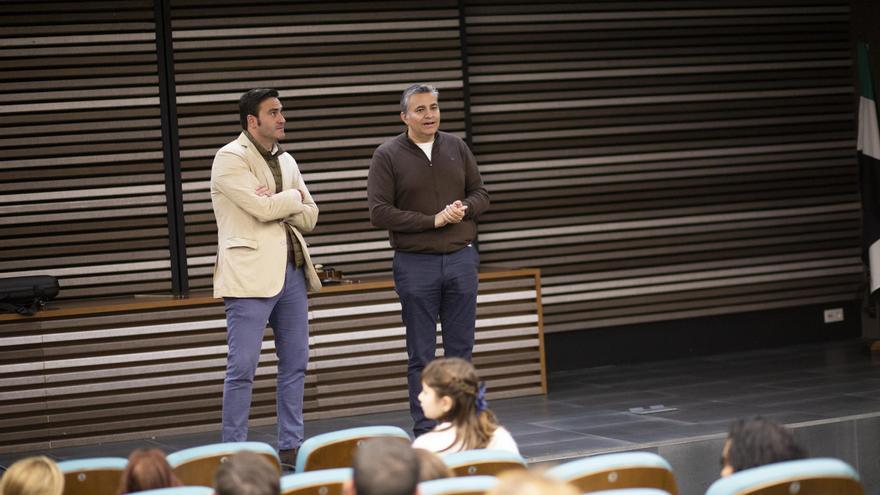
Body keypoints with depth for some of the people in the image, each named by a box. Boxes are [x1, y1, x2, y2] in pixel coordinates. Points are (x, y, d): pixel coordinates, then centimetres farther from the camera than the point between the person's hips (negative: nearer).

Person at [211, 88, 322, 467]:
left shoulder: (285, 161, 16)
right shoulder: (230, 159, -7)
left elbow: (309, 217, 11)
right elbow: (262, 209, -18)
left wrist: (276, 202, -7)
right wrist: (294, 197, 0)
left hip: (292, 270, 8)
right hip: (251, 274, -8)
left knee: (295, 363, 10)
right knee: (242, 367, -6)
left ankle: (291, 446, 19)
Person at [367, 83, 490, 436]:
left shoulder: (456, 147, 9)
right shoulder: (387, 156, -4)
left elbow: (480, 194, 14)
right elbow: (378, 212, -10)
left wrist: (465, 208, -10)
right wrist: (433, 221, -14)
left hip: (461, 259, 3)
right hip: (416, 265, -3)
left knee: (461, 348, 8)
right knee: (421, 354, 2)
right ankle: (424, 430, 8)